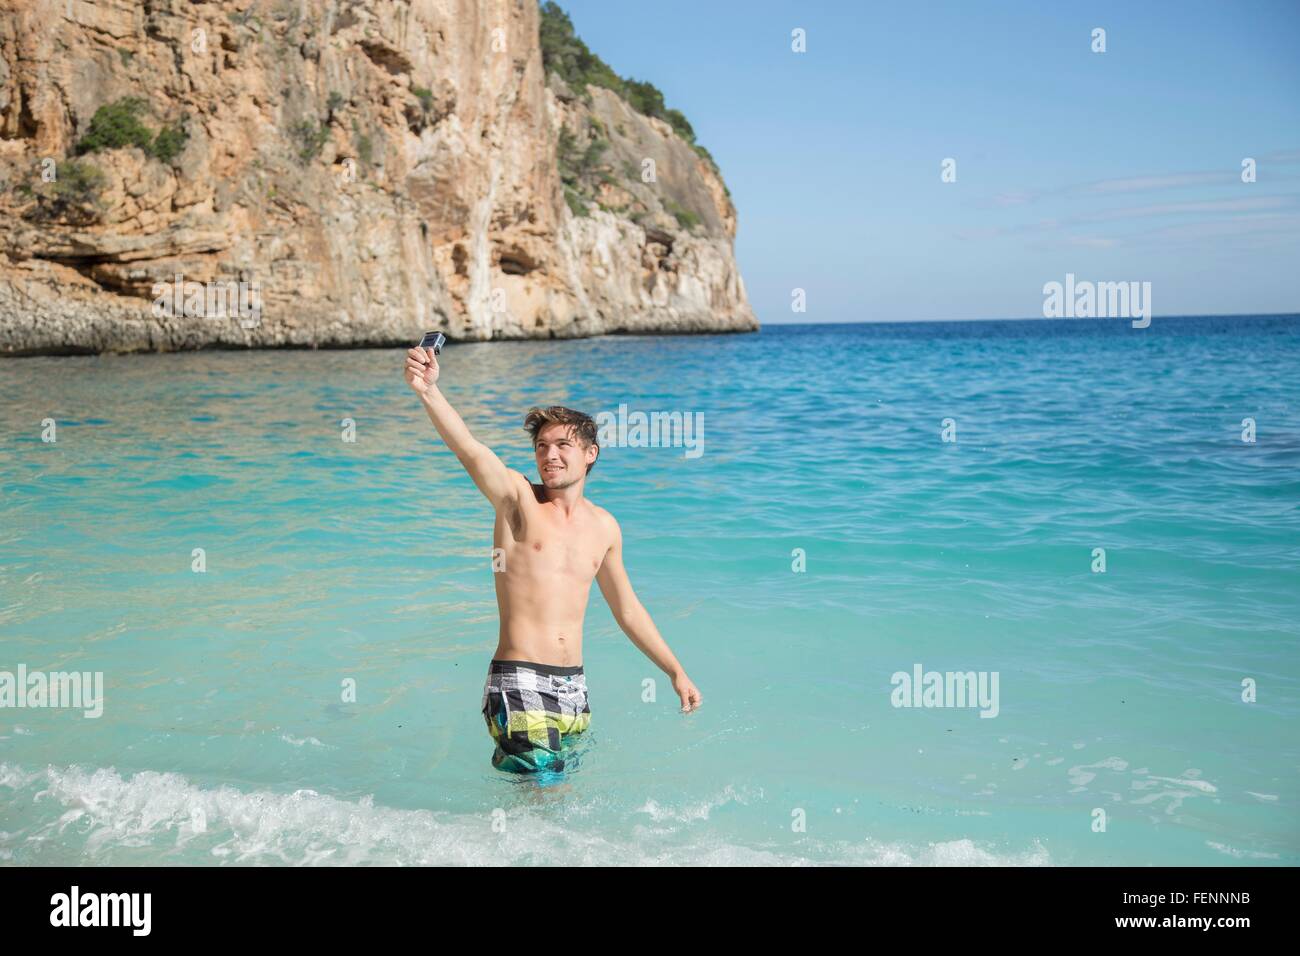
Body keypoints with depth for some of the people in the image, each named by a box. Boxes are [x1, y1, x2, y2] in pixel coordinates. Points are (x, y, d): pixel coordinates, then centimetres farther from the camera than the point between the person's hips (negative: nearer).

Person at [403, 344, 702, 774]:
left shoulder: (604, 526, 12)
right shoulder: (518, 497, -2)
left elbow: (627, 610, 22)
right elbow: (470, 450, -22)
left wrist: (676, 672, 24)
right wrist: (428, 390, -40)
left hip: (574, 687, 5)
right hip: (519, 682, -5)